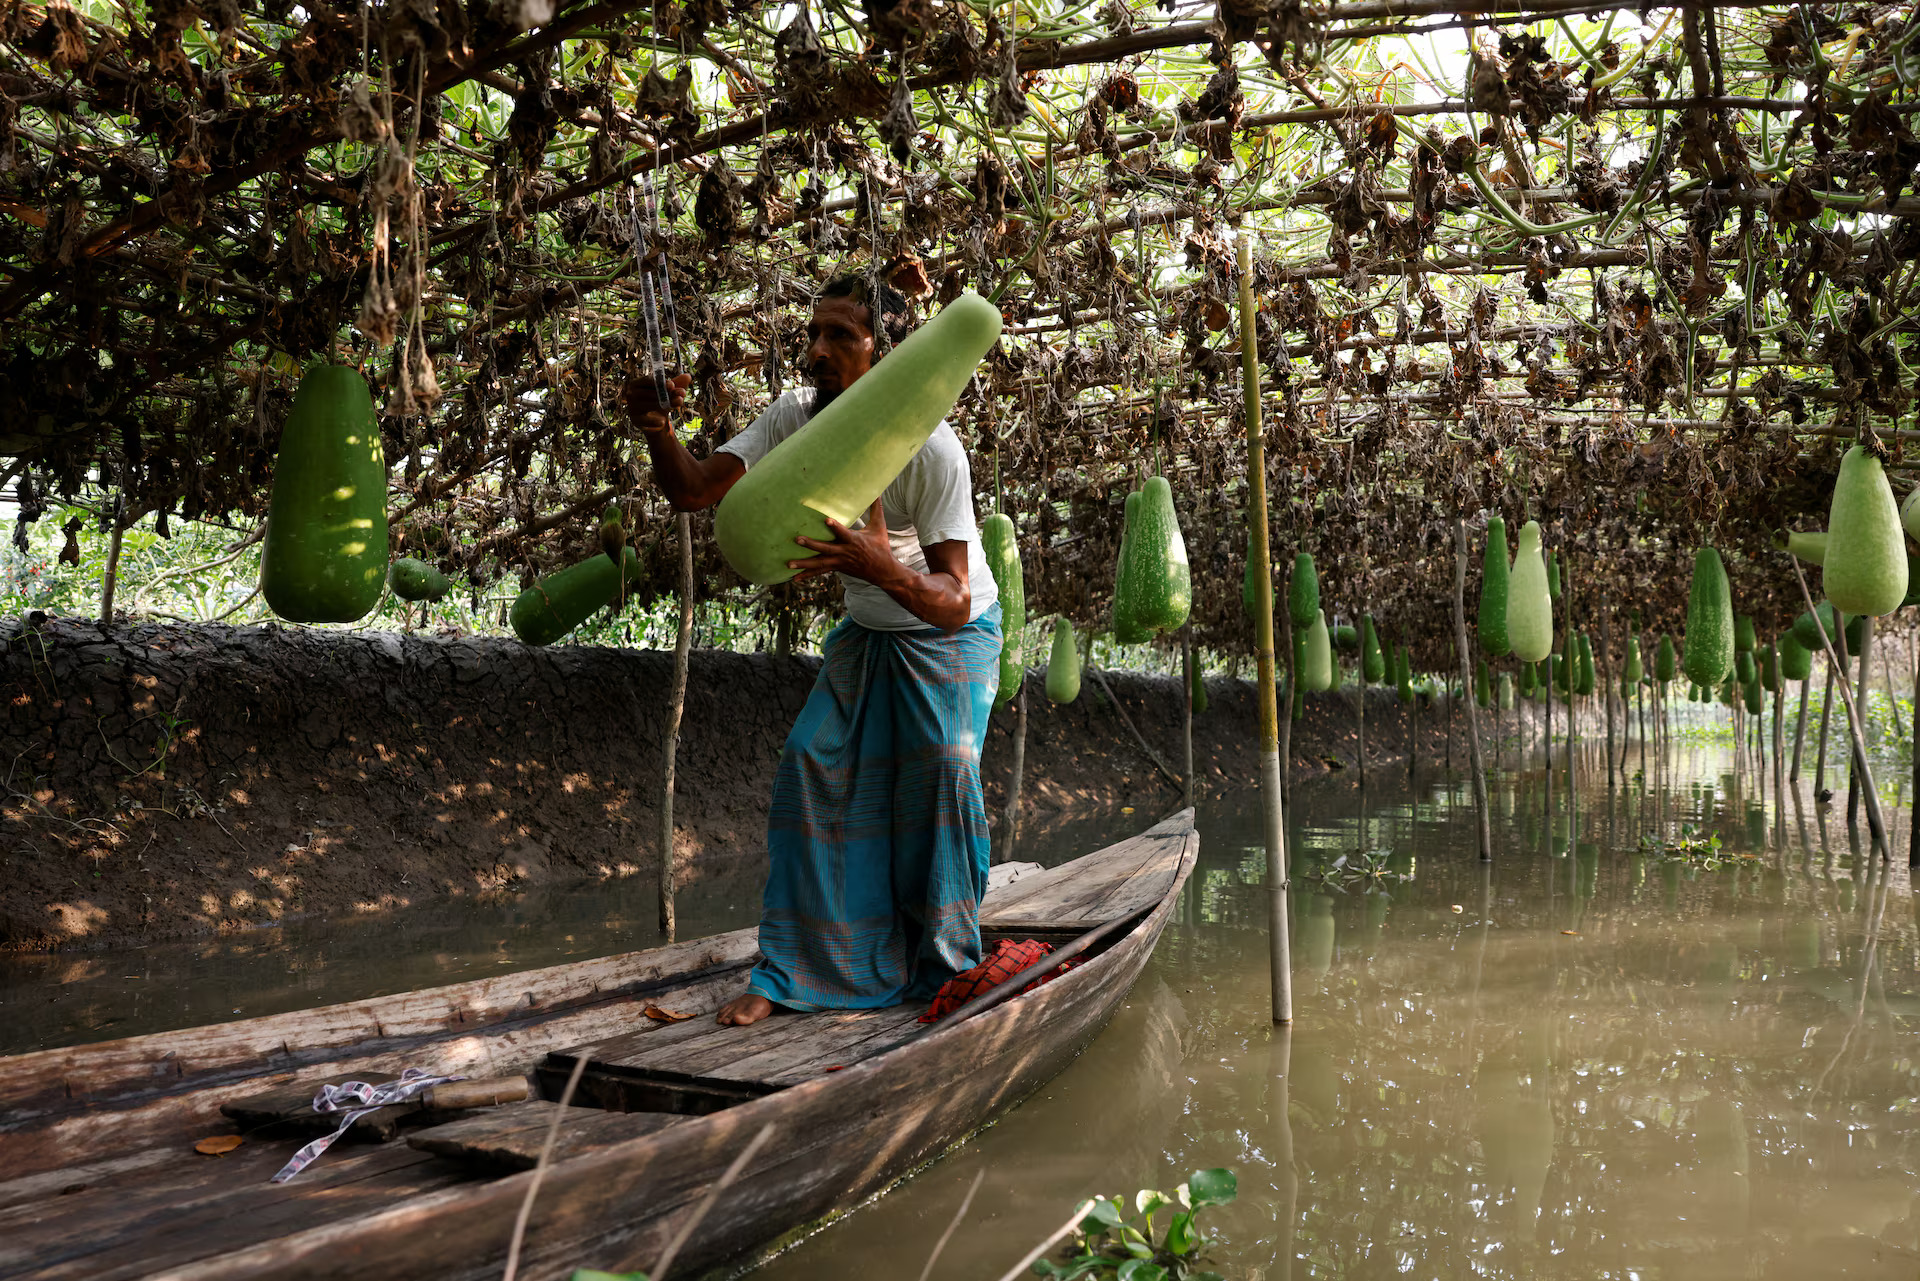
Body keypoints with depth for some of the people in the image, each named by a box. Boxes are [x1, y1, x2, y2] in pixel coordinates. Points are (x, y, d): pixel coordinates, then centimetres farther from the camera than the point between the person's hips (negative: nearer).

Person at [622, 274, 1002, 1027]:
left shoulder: (930, 447, -31)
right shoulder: (796, 417, -15)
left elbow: (954, 600, -36)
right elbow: (693, 492, -19)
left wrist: (885, 568, -56)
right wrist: (658, 432, -39)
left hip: (953, 633, -4)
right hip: (866, 633, 5)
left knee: (942, 766, -20)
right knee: (811, 763, -9)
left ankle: (946, 967, -1)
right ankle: (790, 972, -1)